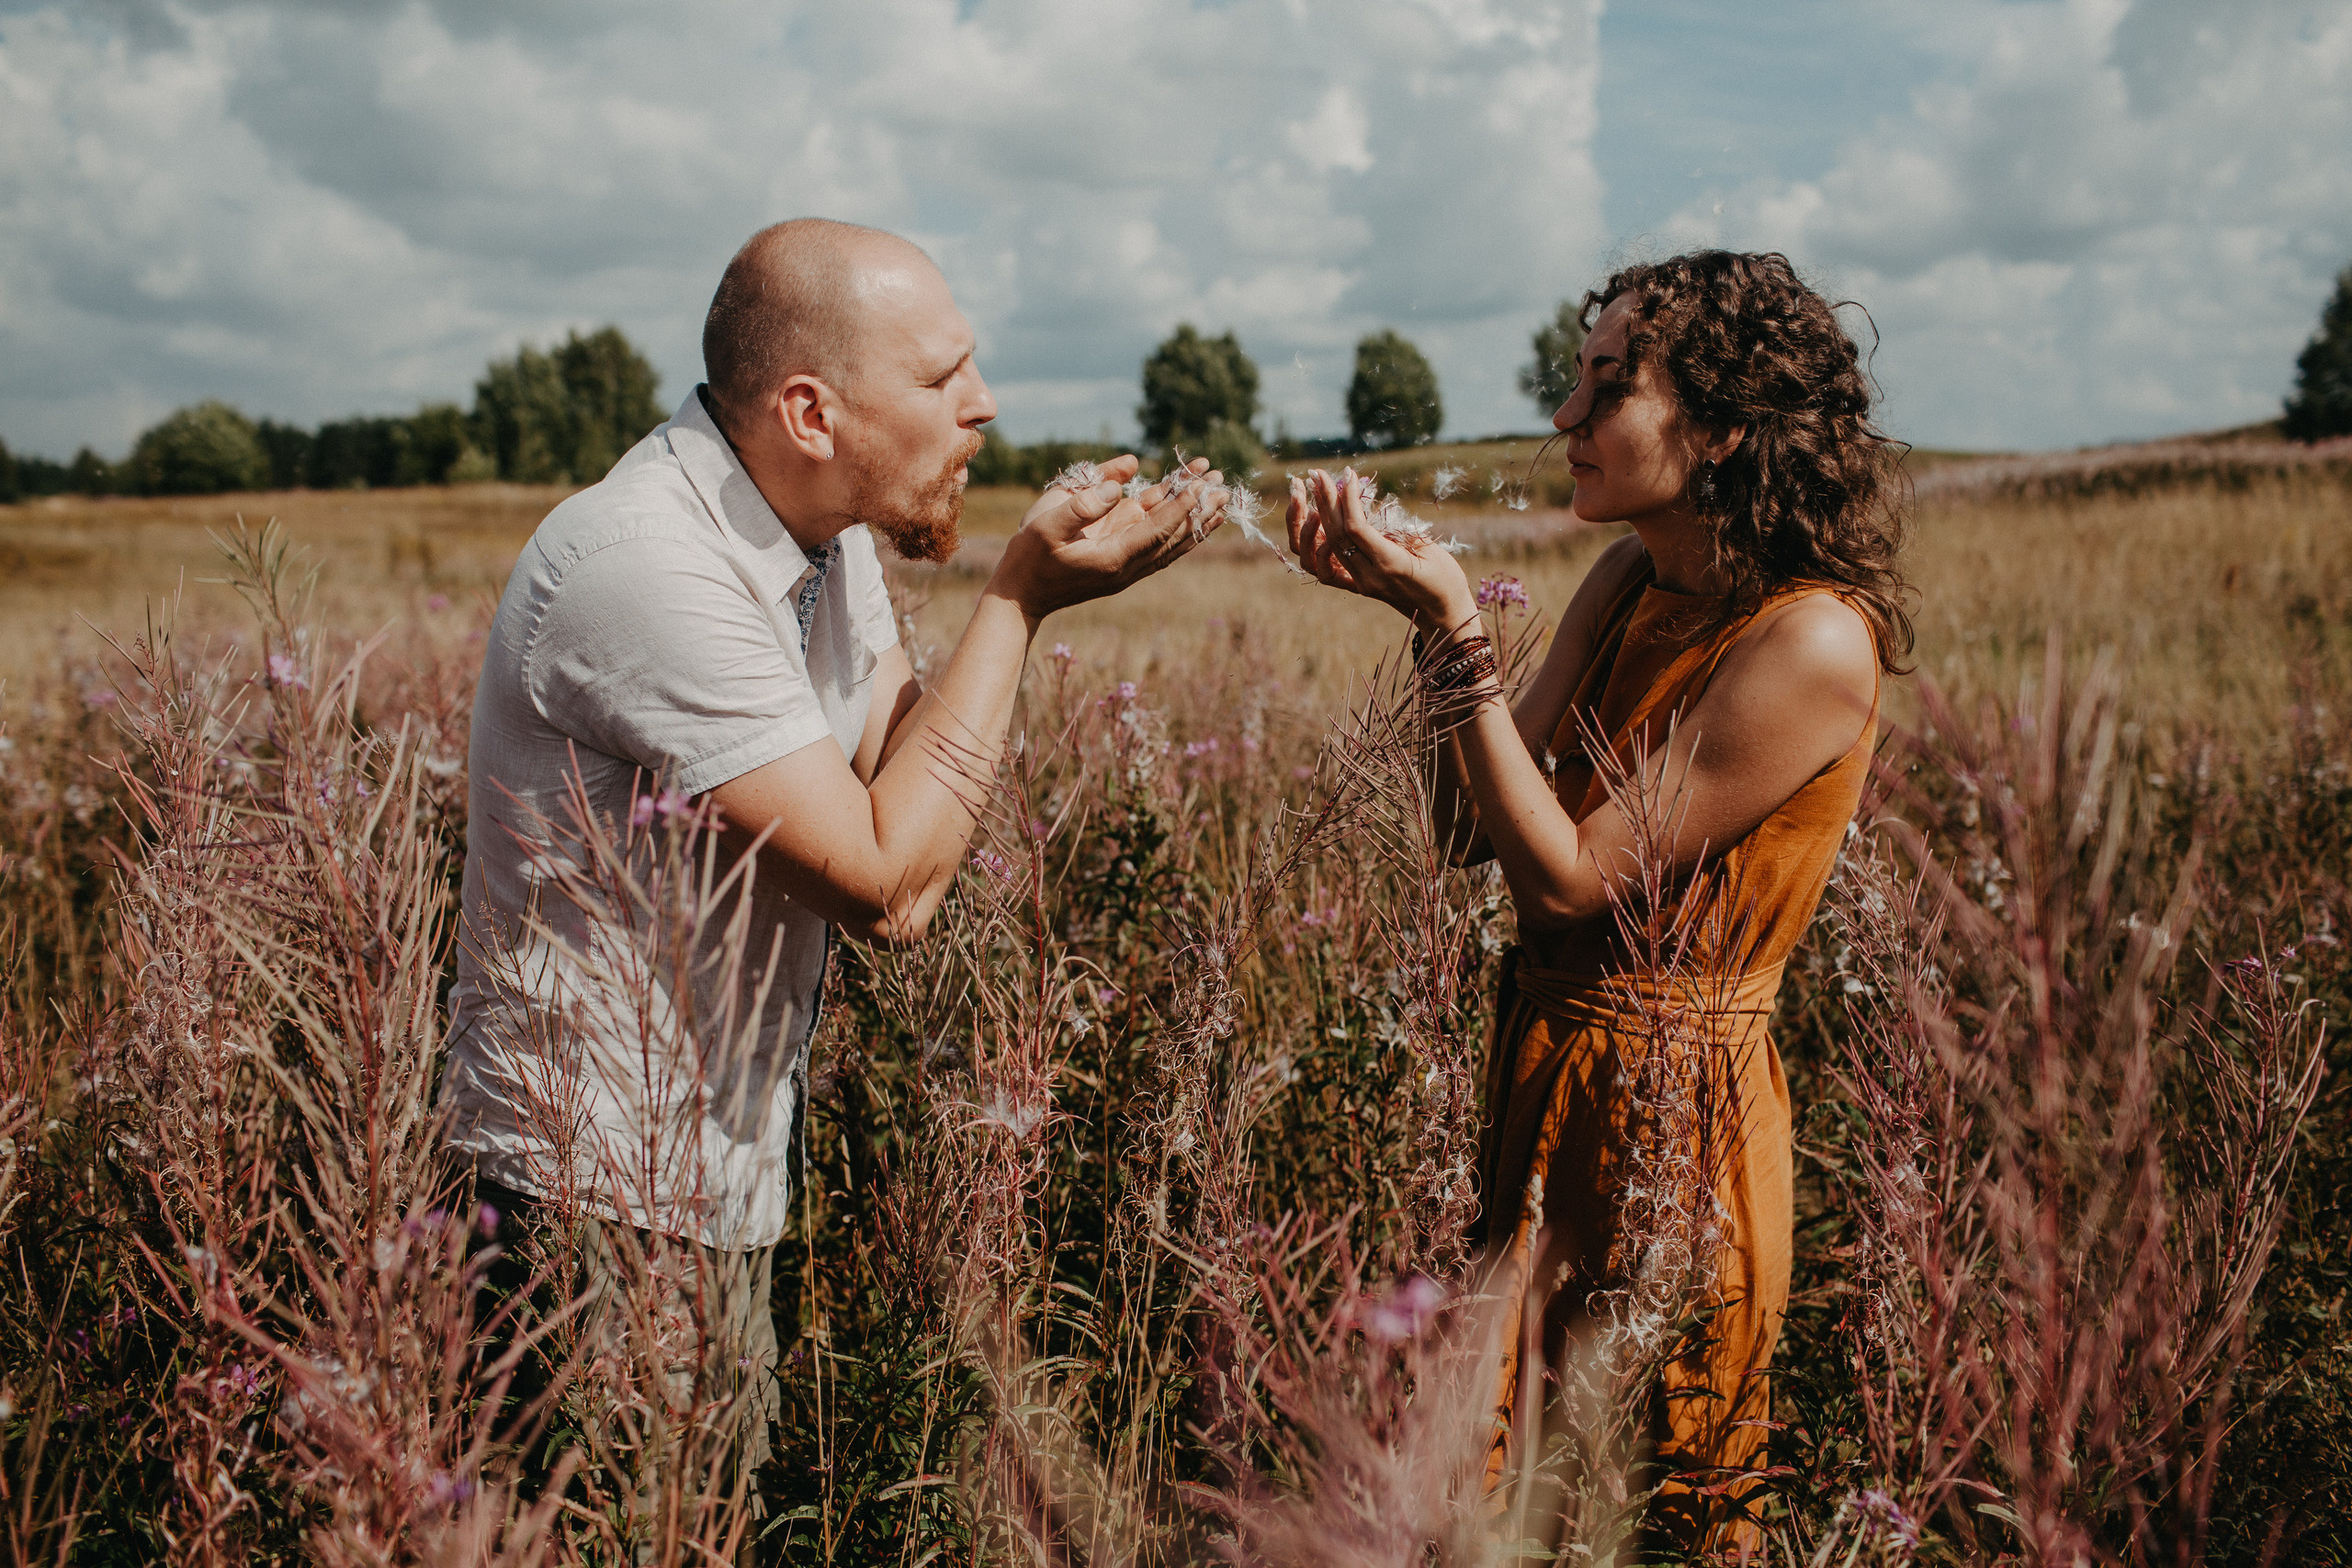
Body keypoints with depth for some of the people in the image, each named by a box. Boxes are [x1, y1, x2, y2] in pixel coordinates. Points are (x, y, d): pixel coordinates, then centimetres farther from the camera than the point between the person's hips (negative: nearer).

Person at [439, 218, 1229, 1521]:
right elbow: (890, 884, -26)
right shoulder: (653, 568, -27)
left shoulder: (826, 525, 2)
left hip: (716, 1175, 9)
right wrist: (1020, 598, -20)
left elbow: (898, 773, -1)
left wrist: (1037, 574, -12)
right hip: (602, 1201, -8)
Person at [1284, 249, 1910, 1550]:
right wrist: (1428, 606, -10)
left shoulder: (1811, 641, -20)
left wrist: (1452, 624, -23)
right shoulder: (1630, 581, 3)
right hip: (1547, 1061, 7)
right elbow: (1475, 827, 0)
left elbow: (1569, 874, -19)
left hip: (1665, 1103, -7)